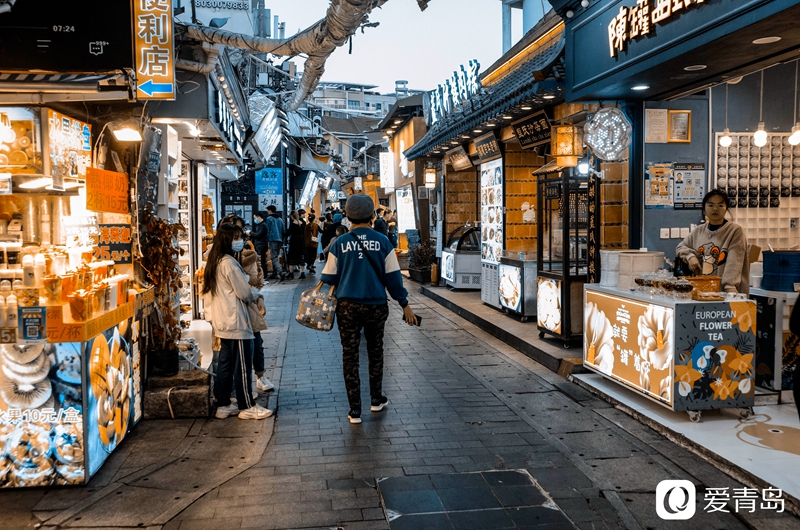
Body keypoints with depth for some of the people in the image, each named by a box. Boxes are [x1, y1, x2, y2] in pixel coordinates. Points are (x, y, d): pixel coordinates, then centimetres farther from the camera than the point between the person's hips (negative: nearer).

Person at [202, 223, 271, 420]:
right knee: (243, 366, -1)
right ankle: (247, 407, 6)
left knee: (225, 364, 14)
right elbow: (244, 292, -16)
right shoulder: (229, 263, -18)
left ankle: (223, 405, 20)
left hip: (222, 320, 10)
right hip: (236, 321, -10)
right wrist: (253, 296, 4)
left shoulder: (214, 261, 12)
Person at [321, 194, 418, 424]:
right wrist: (404, 304, 7)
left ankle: (355, 410, 9)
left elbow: (329, 277, 0)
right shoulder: (382, 241, -4)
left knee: (350, 356, 7)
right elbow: (393, 276, -2)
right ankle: (376, 400, 30)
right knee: (375, 352, 21)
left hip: (348, 306, -1)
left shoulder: (340, 243, -5)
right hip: (376, 306, 1)